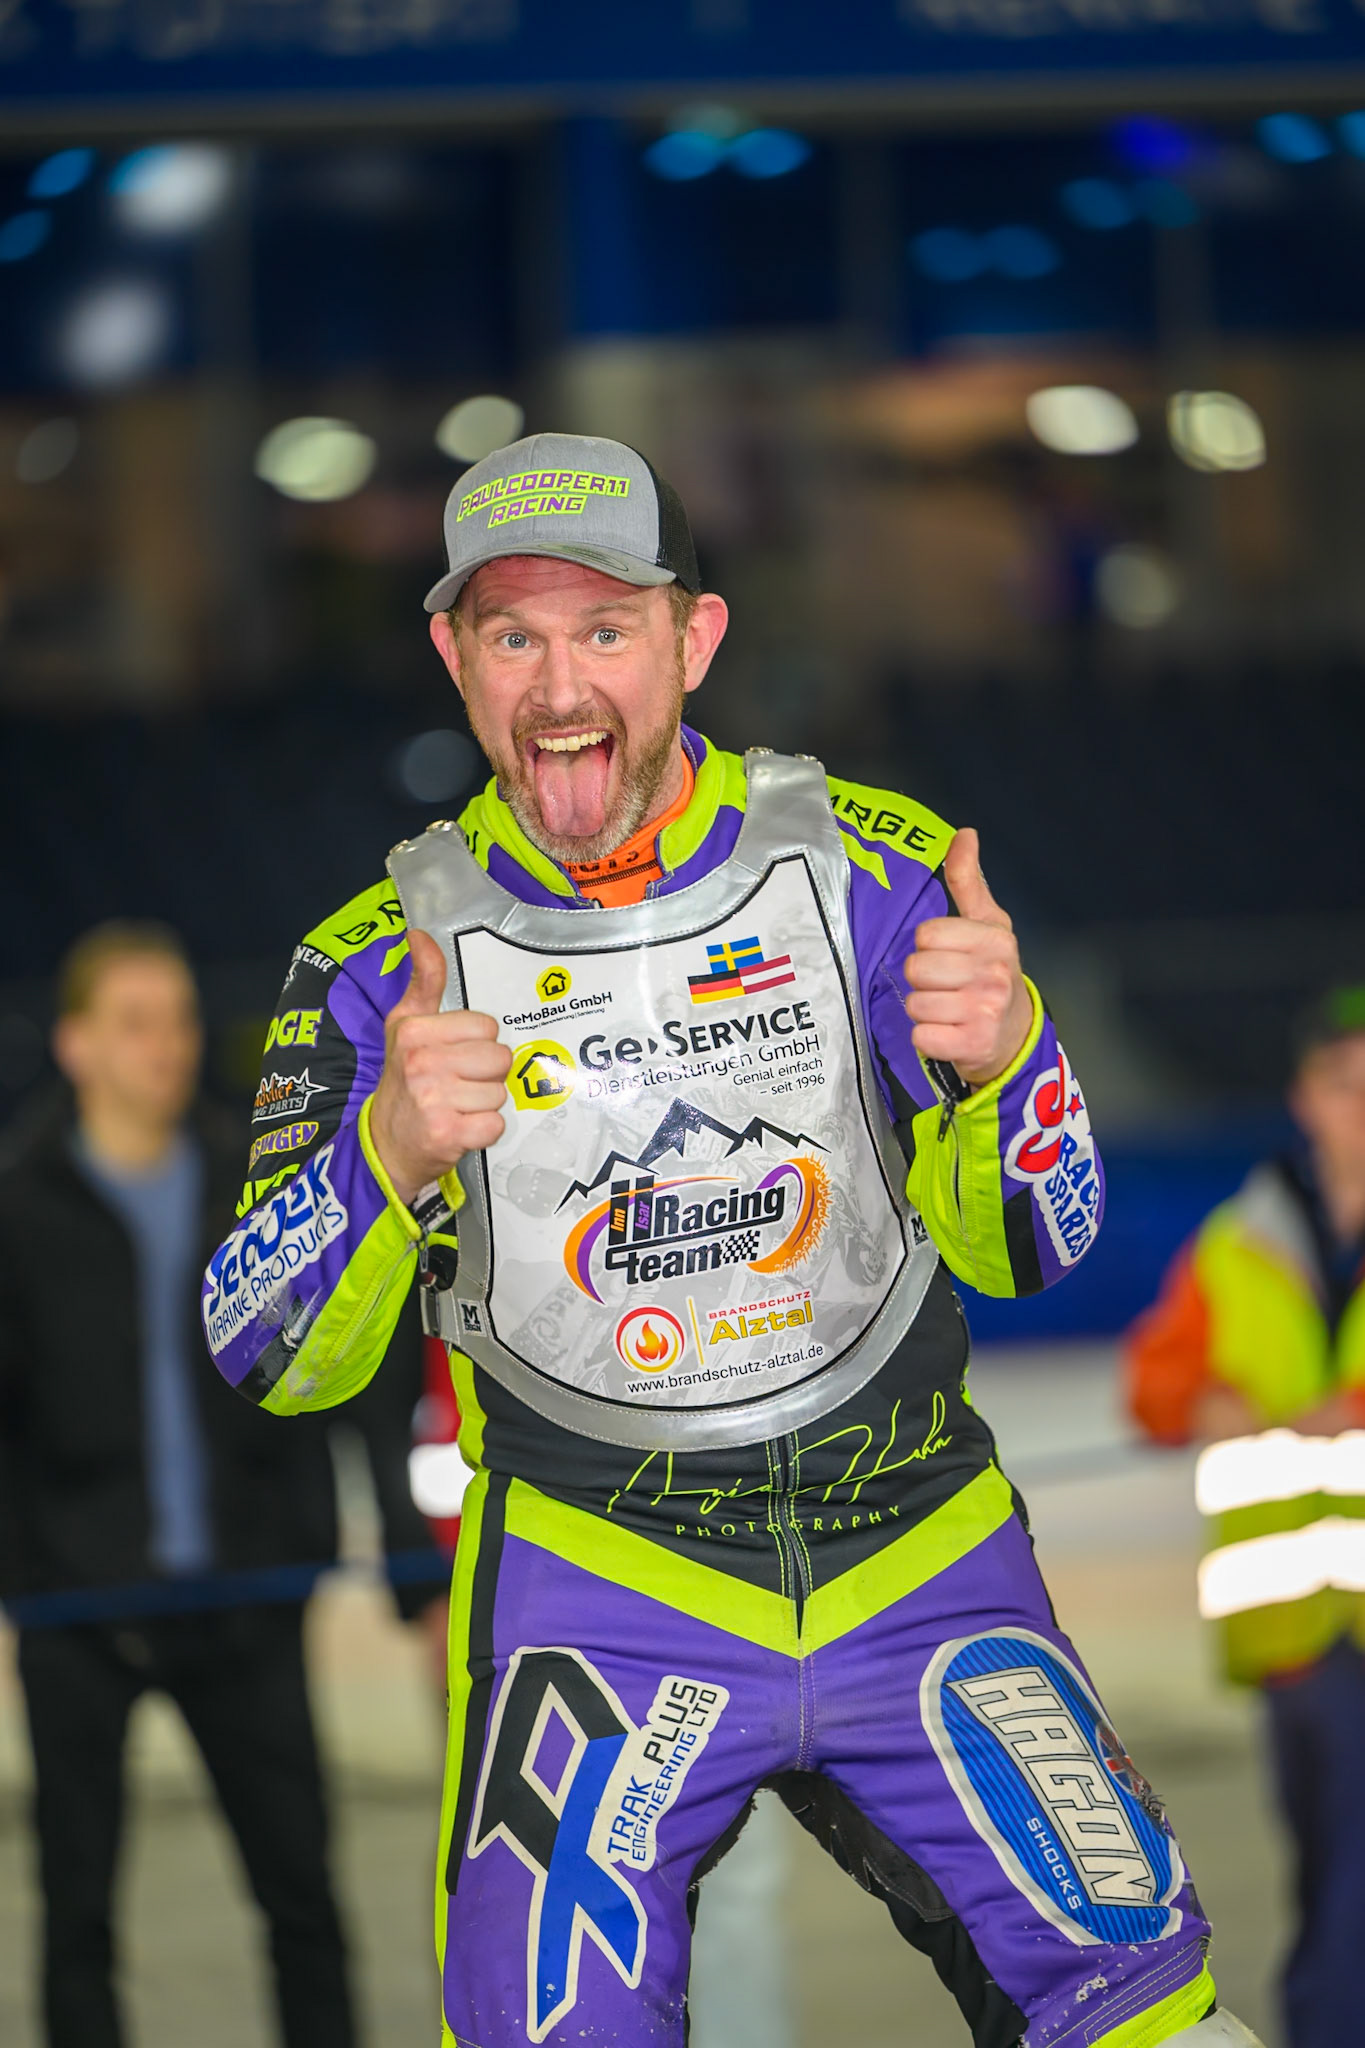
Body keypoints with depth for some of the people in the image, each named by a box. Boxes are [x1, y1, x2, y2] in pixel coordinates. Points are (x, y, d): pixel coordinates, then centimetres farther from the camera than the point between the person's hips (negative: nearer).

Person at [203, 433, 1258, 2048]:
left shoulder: (868, 869, -3)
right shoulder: (388, 960, -4)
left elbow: (1024, 1249, -2)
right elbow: (272, 1363, -7)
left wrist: (1006, 1053, -24)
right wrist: (387, 1149, -27)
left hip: (913, 1549, 1)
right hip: (596, 1578, -1)